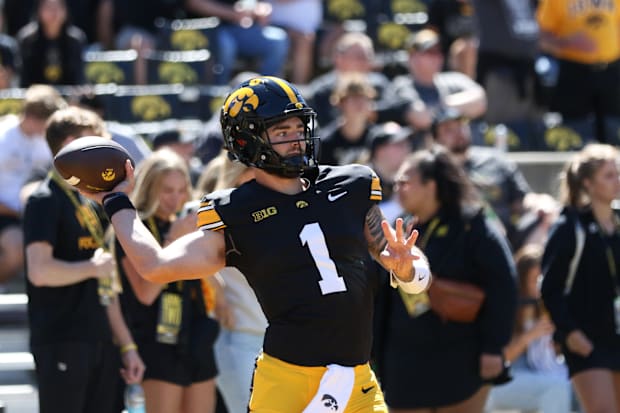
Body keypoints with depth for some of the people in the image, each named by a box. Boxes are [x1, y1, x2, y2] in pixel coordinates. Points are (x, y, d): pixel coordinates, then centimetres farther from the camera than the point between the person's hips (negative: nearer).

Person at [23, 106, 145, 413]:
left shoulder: (90, 205, 19)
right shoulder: (46, 201, -8)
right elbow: (40, 270, -23)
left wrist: (126, 345, 19)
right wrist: (92, 267, -11)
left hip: (99, 342, 9)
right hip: (62, 344, -9)